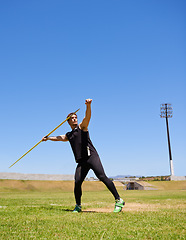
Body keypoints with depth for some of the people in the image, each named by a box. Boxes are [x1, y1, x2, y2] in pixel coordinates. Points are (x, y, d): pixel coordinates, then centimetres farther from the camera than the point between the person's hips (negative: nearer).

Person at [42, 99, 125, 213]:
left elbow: (88, 116, -7)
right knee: (77, 183, -7)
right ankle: (78, 206, 14)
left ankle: (119, 201, -15)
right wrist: (48, 138, 41)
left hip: (92, 156, -5)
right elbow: (59, 138, 43)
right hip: (81, 161, 5)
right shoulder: (68, 135, 25)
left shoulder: (82, 127, 11)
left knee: (102, 177, -18)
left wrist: (88, 105, -25)